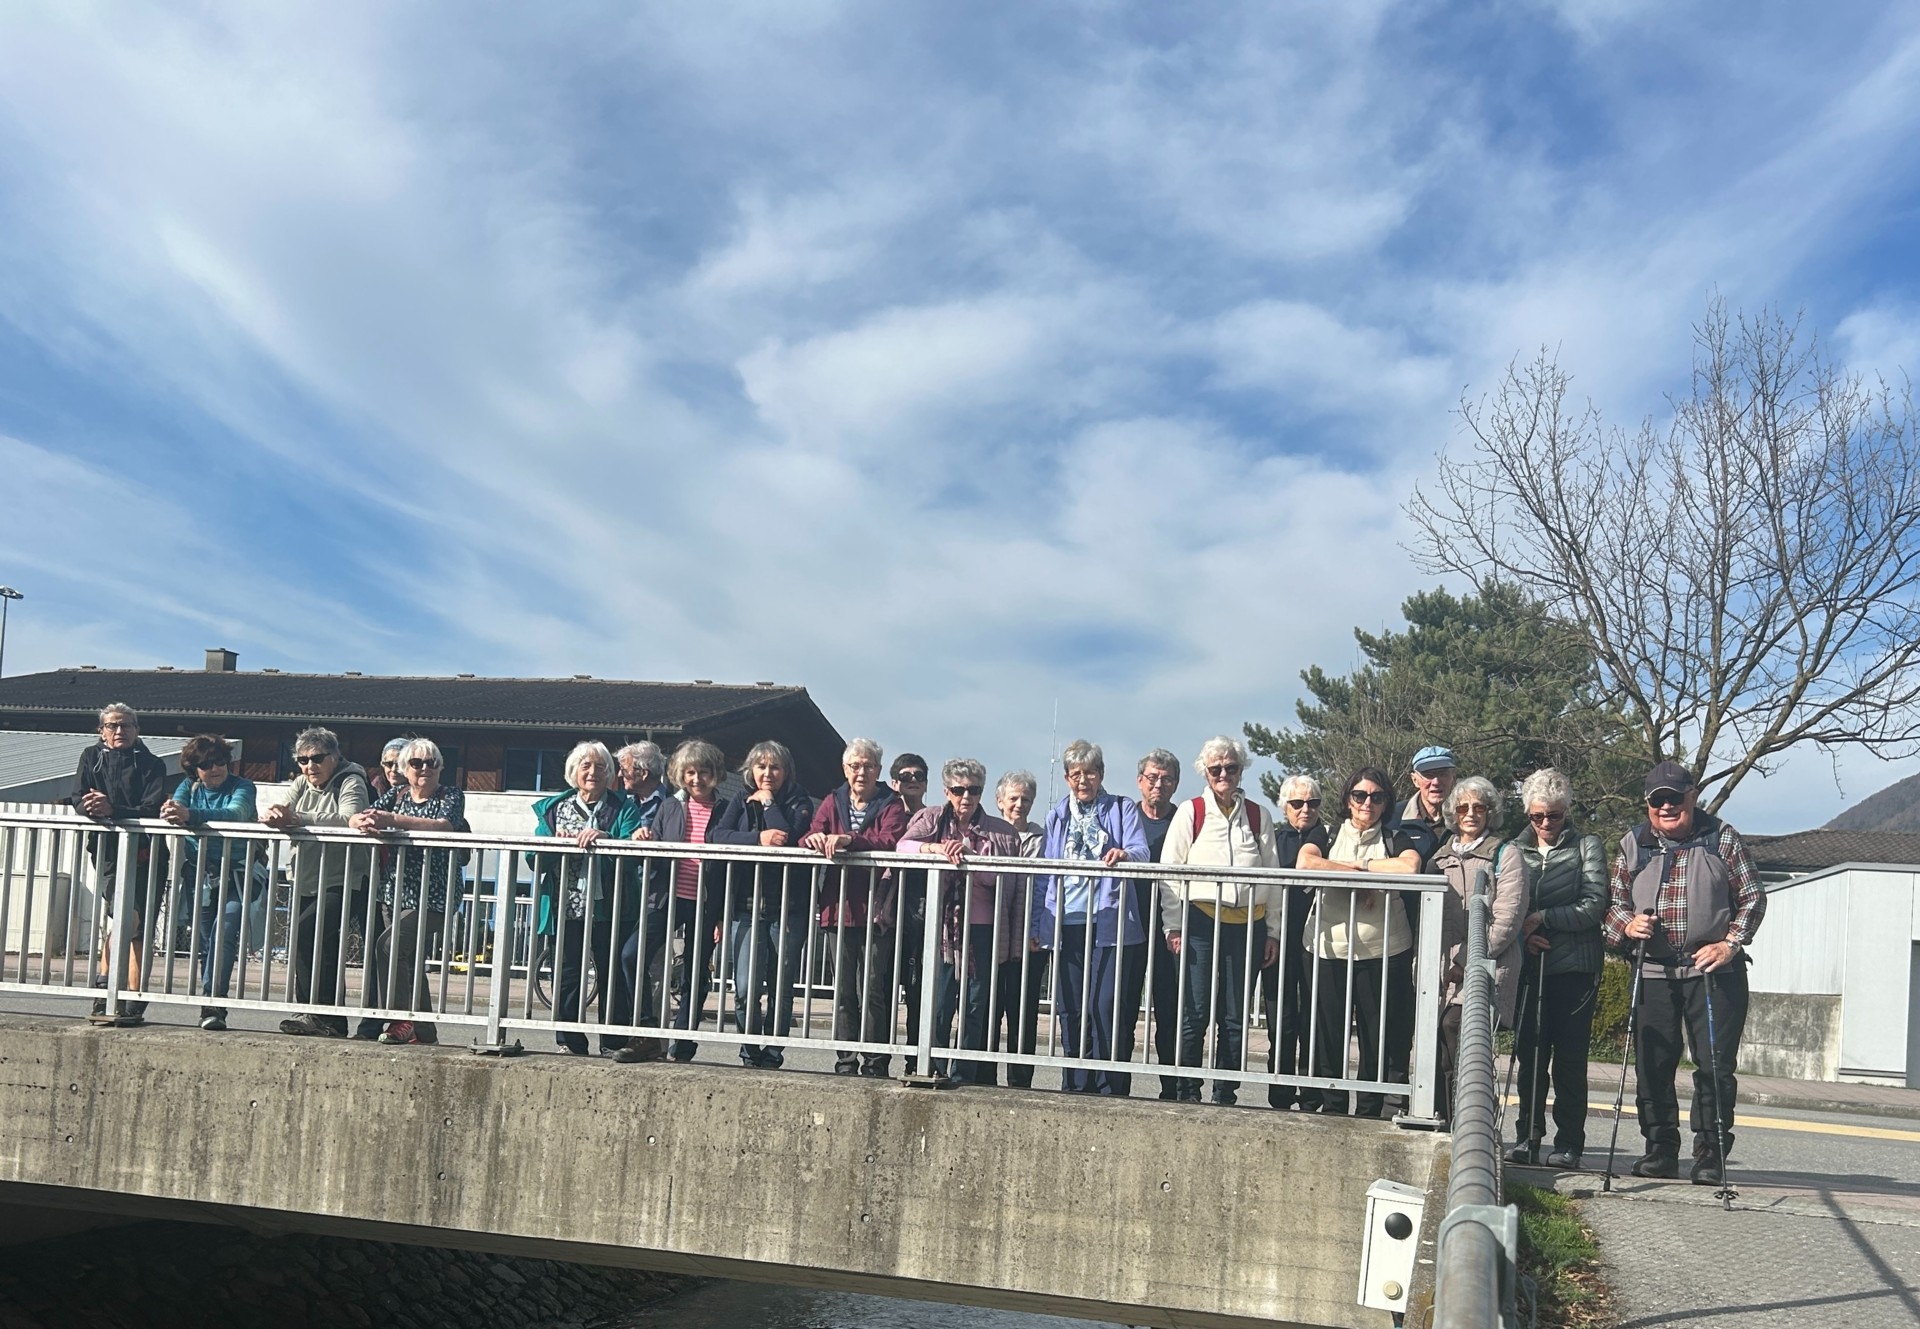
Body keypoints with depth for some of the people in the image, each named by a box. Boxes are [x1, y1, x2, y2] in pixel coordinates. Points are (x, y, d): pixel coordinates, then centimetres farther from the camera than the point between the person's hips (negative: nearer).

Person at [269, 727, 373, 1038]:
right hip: (305, 883, 7)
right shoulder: (301, 785, 13)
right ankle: (333, 1021, 20)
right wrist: (272, 816, -28)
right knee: (323, 952, 11)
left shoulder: (351, 783, -7)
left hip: (341, 884, -7)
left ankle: (315, 1012, -16)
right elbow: (281, 813, -2)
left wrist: (297, 818, -36)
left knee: (304, 934, -22)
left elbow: (347, 820, -26)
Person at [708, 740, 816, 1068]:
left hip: (787, 909, -1)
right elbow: (717, 836, -5)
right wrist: (759, 838, -17)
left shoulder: (799, 804, 6)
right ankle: (749, 1052, 8)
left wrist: (768, 802, -3)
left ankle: (773, 1052, 15)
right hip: (746, 908, 1)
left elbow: (790, 838, -13)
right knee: (746, 988, -7)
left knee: (780, 988, 3)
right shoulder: (739, 804, 14)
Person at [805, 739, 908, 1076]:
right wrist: (814, 839, -22)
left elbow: (890, 842, -17)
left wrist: (849, 840, -31)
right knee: (843, 991, 7)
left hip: (876, 910, -4)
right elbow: (809, 840, 3)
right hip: (840, 907, 4)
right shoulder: (833, 802, 14)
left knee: (872, 992, -6)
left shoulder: (891, 805, 2)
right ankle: (845, 1063, 13)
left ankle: (875, 1065, -1)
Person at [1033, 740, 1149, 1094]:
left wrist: (1124, 854, -28)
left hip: (1107, 920, -4)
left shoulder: (1121, 809, 11)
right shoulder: (1057, 816, 20)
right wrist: (1037, 924, 12)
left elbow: (1141, 852, -4)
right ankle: (1075, 1085, 11)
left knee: (1105, 1005, -12)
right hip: (1065, 922, 4)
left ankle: (1107, 1087, -7)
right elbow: (1045, 873, 19)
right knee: (1069, 1008, 3)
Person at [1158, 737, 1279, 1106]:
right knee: (1195, 1013, -5)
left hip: (1247, 923, 2)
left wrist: (1273, 932, 10)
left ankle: (1226, 1093, 12)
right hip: (1200, 920, -2)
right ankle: (1188, 1090, 3)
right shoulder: (1190, 812, 5)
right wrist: (1173, 926, -4)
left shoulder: (1259, 816, 12)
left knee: (1235, 1017, 4)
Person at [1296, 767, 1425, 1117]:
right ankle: (1331, 1111, 12)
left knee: (1378, 1039, 1)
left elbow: (1409, 867, -16)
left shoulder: (1396, 838, 8)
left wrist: (1360, 864, -7)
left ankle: (1368, 1113, 11)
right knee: (1327, 1034, 2)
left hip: (1383, 953, -1)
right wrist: (1361, 877, -12)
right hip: (1329, 950, 1)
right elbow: (1305, 864, -12)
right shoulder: (1327, 835, 10)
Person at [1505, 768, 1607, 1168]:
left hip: (1574, 968, -3)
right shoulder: (1515, 850, 13)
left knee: (1569, 1057, -1)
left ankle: (1569, 1143, 5)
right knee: (1530, 1054, 2)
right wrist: (1523, 934, -8)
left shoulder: (1587, 847, 4)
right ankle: (1528, 1138, 10)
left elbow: (1594, 906, -6)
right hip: (1529, 966, 3)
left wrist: (1541, 918, -12)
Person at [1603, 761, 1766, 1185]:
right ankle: (1660, 1151, 16)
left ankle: (1711, 1156, 6)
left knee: (1715, 1066, -3)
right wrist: (1627, 925, -7)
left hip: (1714, 971, -2)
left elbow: (1753, 898, 5)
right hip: (1653, 972, 2)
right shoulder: (1633, 844, 10)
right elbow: (1613, 900, 15)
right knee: (1652, 1066, 4)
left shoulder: (1722, 839, 4)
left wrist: (1730, 943, -7)